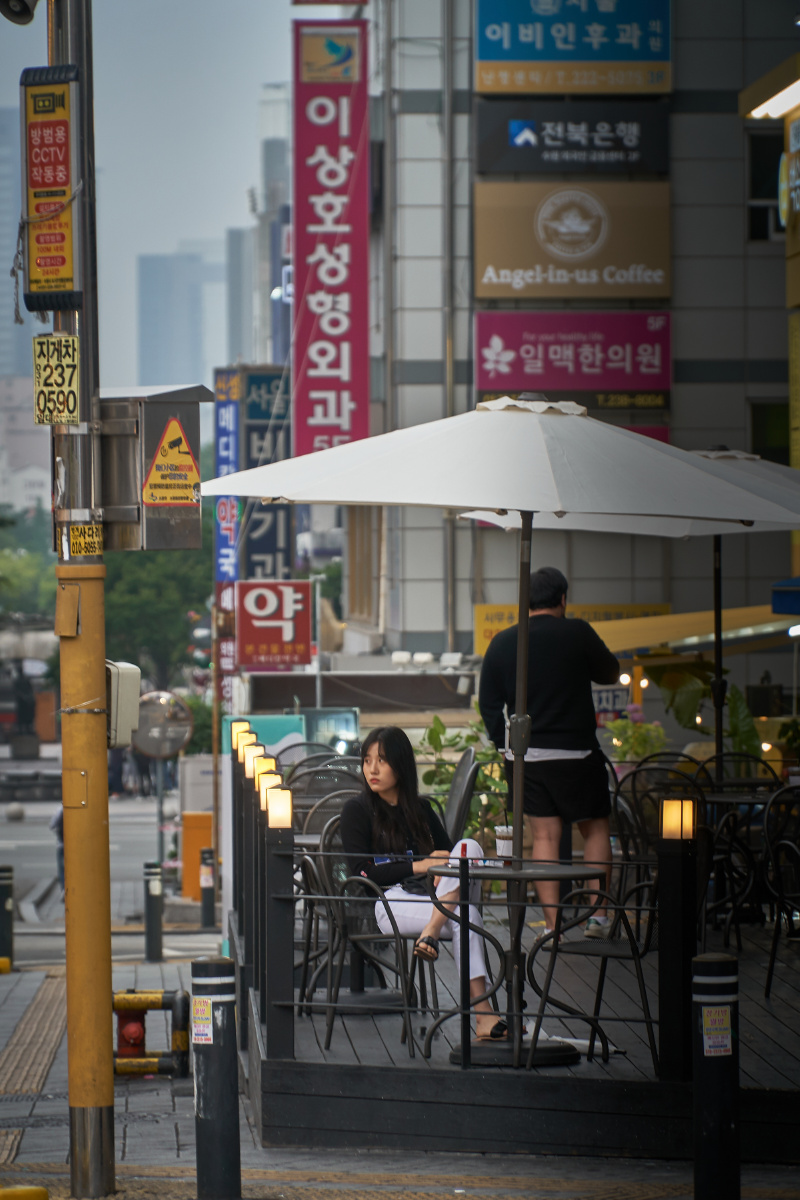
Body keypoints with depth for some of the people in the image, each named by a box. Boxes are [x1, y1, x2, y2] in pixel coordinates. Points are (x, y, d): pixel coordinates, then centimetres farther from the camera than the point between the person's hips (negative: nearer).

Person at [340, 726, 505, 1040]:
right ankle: (482, 1013, -41)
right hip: (388, 903, -5)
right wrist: (419, 866, -12)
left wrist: (443, 864, -6)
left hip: (431, 896, 5)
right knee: (465, 918, -33)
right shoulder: (357, 811, 7)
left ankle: (433, 930, -39)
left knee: (469, 847, -28)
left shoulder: (420, 808, 23)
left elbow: (445, 851, 20)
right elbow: (363, 873, -5)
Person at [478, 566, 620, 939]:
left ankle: (552, 923, 3)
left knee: (544, 836, 8)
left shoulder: (502, 642, 2)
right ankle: (596, 913, 6)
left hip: (523, 755, 3)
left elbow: (488, 703, 6)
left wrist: (505, 746, 13)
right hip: (575, 752, -3)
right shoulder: (578, 633, -9)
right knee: (595, 828, 13)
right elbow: (611, 674, 7)